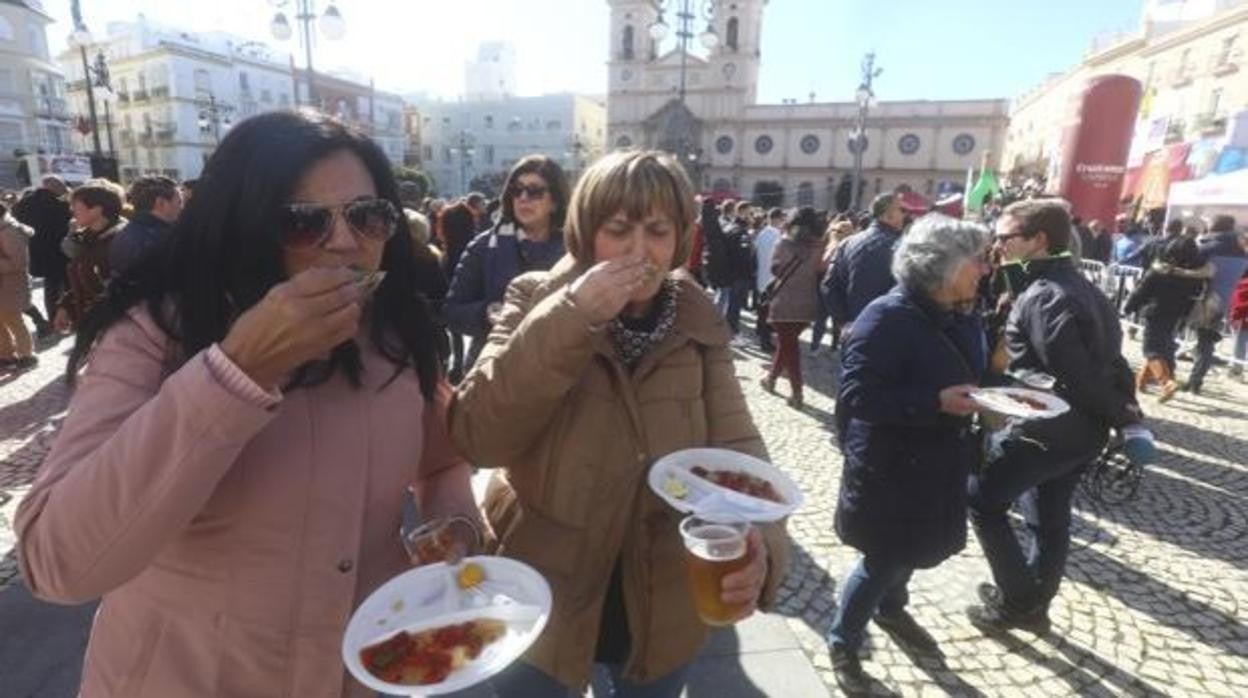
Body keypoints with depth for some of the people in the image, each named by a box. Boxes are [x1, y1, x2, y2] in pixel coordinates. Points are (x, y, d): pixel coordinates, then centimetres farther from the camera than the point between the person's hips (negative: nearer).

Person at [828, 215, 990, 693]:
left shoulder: (962, 318, 3)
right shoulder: (888, 317, -23)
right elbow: (857, 395, -29)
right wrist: (936, 402, -30)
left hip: (938, 464, 8)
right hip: (890, 468, -8)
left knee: (914, 549, 24)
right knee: (884, 559, 5)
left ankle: (891, 609, 53)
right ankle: (842, 642, 29)